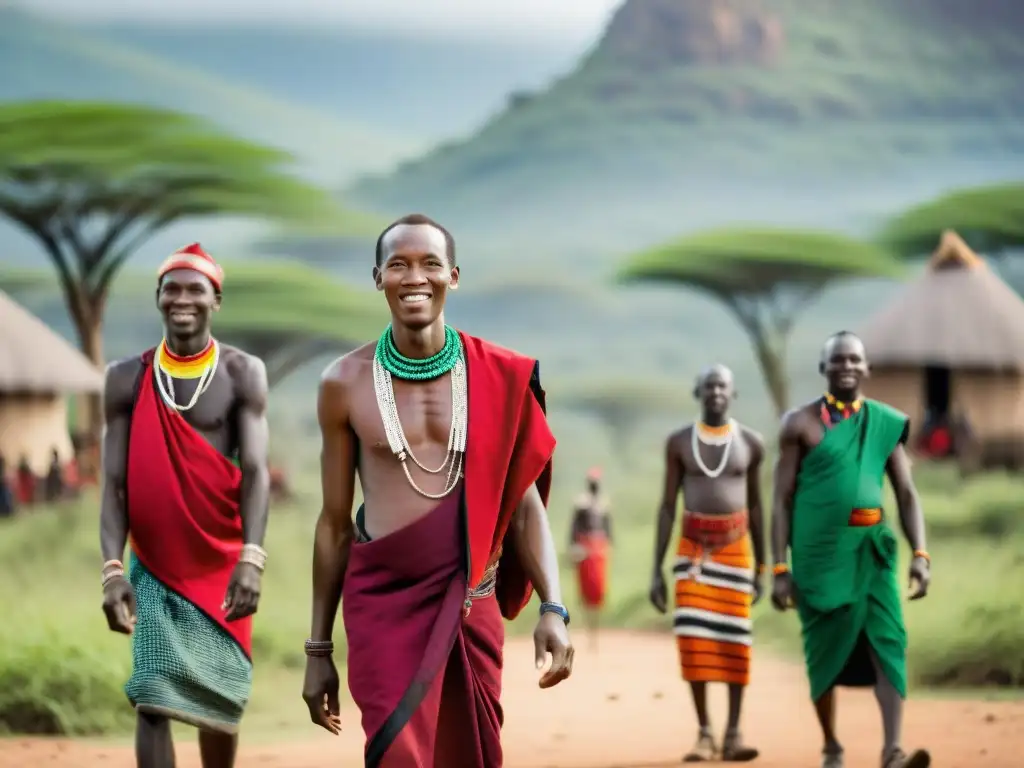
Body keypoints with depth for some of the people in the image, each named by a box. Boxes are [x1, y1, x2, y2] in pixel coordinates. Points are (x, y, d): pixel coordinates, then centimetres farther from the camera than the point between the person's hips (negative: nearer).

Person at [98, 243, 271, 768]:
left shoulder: (242, 374, -1)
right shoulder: (128, 378, 1)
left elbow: (254, 469, -11)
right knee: (153, 700, -10)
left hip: (221, 564, 0)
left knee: (221, 698, 9)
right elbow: (114, 481, -3)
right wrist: (112, 570, -16)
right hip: (152, 567, 0)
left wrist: (251, 559, -25)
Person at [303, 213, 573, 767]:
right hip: (382, 603, -2)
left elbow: (524, 506, 5)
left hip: (472, 604, 2)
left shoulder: (498, 377, 0)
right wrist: (318, 648, 8)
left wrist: (553, 608, -8)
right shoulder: (345, 383, -1)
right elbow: (334, 523, 6)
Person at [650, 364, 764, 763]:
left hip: (735, 547, 0)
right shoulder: (678, 442, 1)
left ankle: (733, 734, 2)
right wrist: (656, 571, -2)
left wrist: (762, 567, 9)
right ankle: (704, 733, -1)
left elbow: (756, 506, 9)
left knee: (735, 638, -4)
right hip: (693, 547, 0)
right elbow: (667, 507, 2)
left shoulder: (751, 442, 3)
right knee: (693, 638, -9)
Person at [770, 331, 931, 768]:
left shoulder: (887, 423, 8)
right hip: (818, 554, -2)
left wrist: (920, 554, -4)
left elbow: (907, 494, 8)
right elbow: (782, 500, -1)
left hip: (872, 552, 2)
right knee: (824, 651, 5)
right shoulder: (800, 424, 0)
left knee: (888, 642, -13)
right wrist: (780, 569, -6)